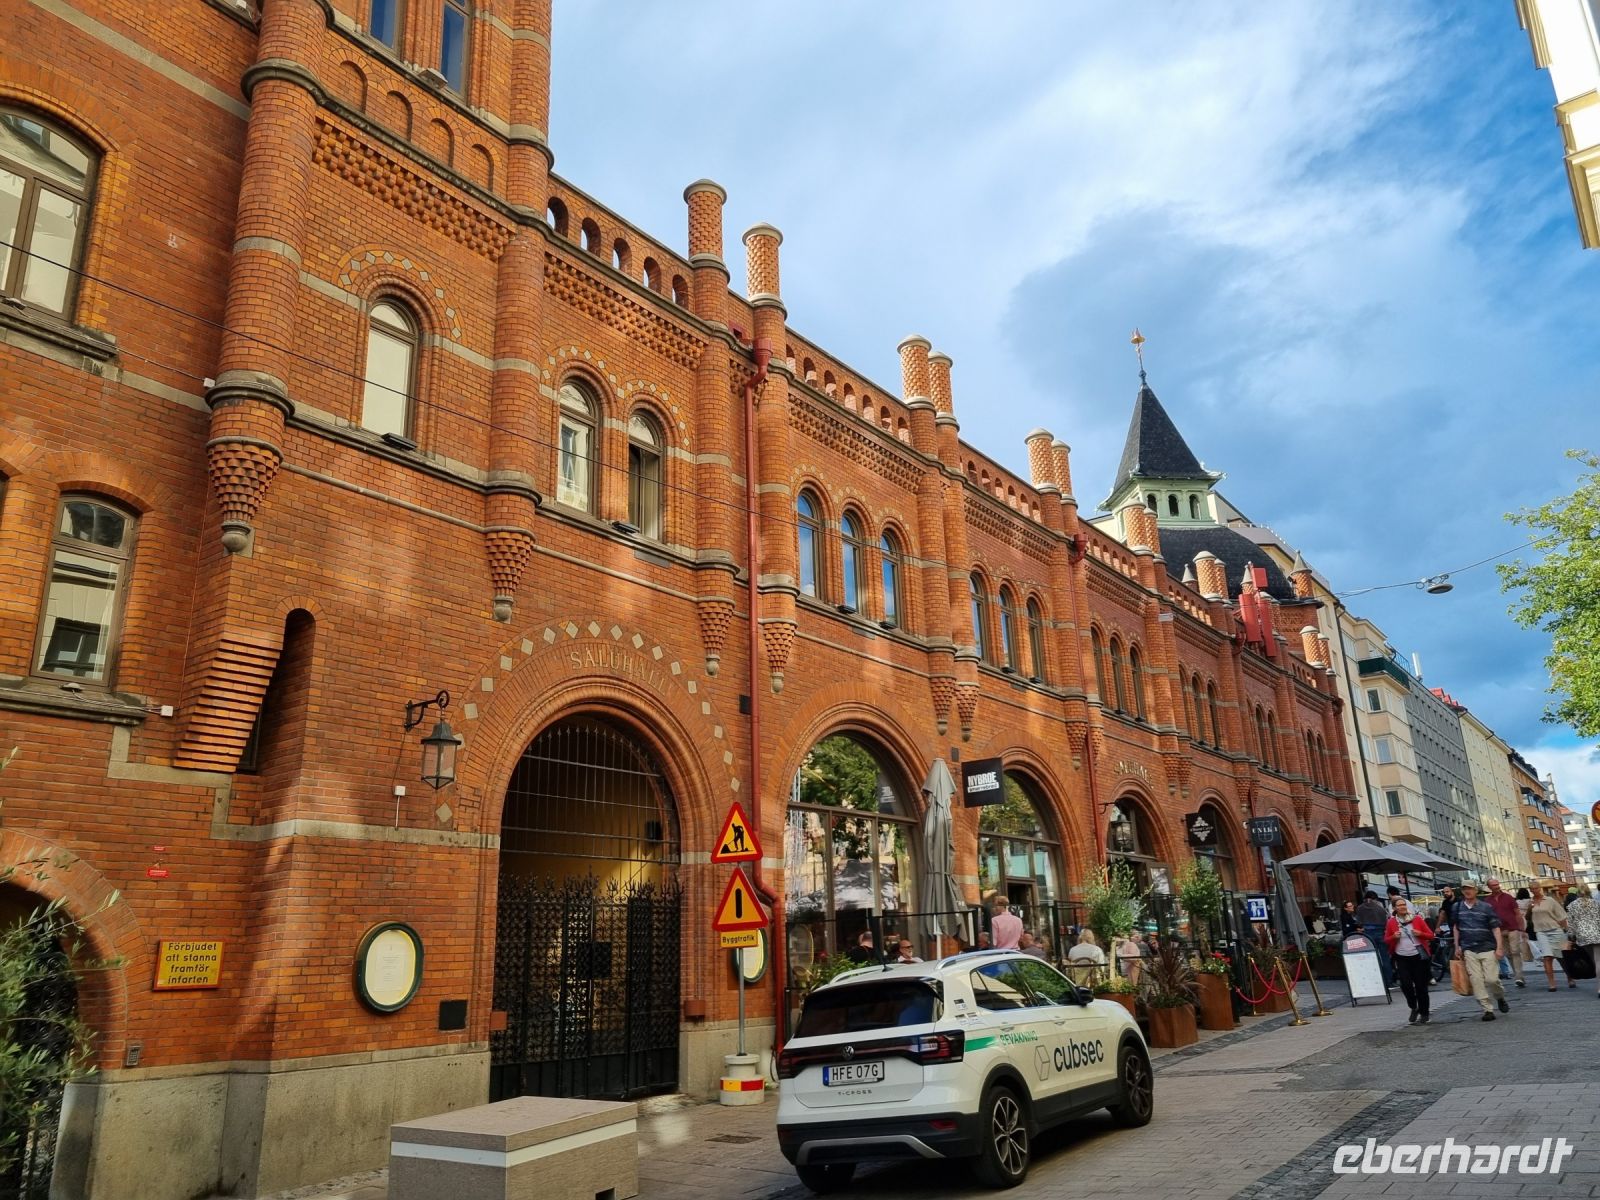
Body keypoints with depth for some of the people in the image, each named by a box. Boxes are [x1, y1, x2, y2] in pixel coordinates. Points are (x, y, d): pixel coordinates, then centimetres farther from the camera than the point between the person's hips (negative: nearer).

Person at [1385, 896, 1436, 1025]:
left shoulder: (1417, 919, 2)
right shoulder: (1391, 922, 4)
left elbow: (1430, 935, 6)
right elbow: (1386, 940, 11)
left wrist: (1420, 934, -13)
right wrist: (1393, 937, -10)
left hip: (1418, 956, 0)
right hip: (1402, 958, 0)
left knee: (1421, 986, 3)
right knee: (1405, 984, -15)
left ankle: (1424, 1014, 17)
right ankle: (1414, 1008, 10)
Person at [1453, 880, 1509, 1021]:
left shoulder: (1486, 907, -1)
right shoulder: (1458, 908, 7)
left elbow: (1496, 928, -2)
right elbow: (1456, 928, 17)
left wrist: (1499, 947, -10)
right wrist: (1457, 947, 13)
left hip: (1487, 948, -2)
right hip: (1469, 950, 2)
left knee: (1491, 979, -5)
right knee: (1476, 981, -3)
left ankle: (1501, 998, 26)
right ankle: (1488, 1009, 4)